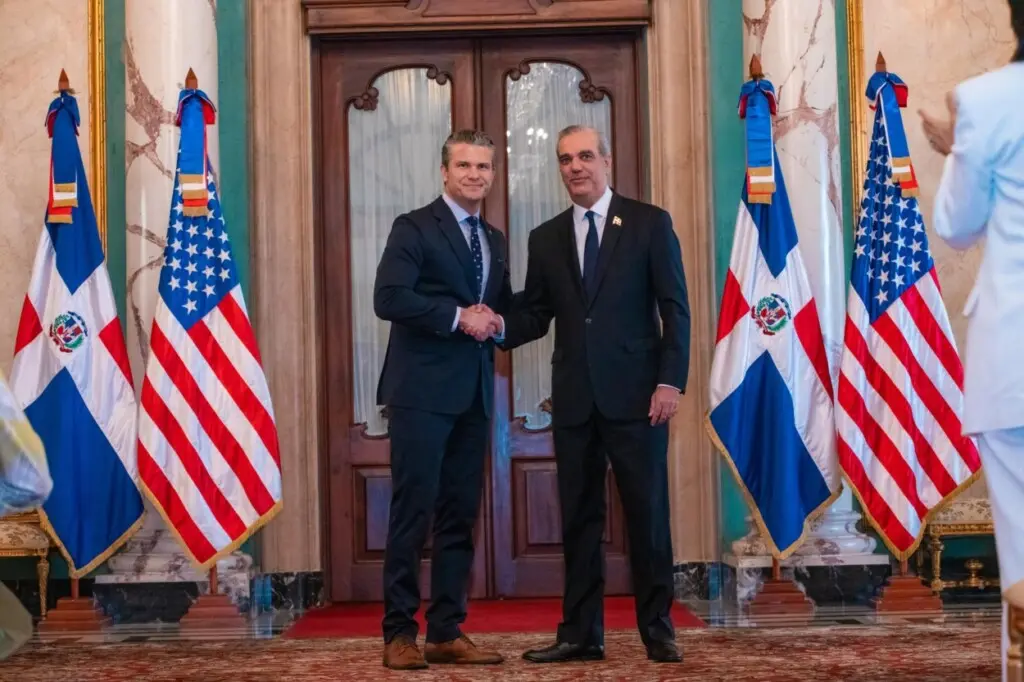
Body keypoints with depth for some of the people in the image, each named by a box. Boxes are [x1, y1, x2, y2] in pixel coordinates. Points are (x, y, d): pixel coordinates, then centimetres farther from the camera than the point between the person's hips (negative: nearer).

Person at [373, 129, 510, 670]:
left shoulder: (495, 241, 18)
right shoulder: (414, 228, -3)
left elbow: (504, 309, 23)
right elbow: (388, 299, -15)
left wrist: (493, 320, 0)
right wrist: (457, 317, -16)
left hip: (473, 394, 7)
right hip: (422, 391, -7)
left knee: (460, 515, 8)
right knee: (413, 510, -5)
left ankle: (447, 633, 14)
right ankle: (399, 633, 3)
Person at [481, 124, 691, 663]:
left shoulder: (649, 223, 3)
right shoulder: (546, 239, 13)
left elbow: (675, 309, -1)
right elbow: (536, 314, 12)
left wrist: (670, 380, -10)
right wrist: (502, 327, -9)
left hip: (635, 393, -3)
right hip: (574, 397, 4)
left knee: (648, 513, 0)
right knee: (579, 517, 7)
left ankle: (658, 629, 11)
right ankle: (580, 633, 13)